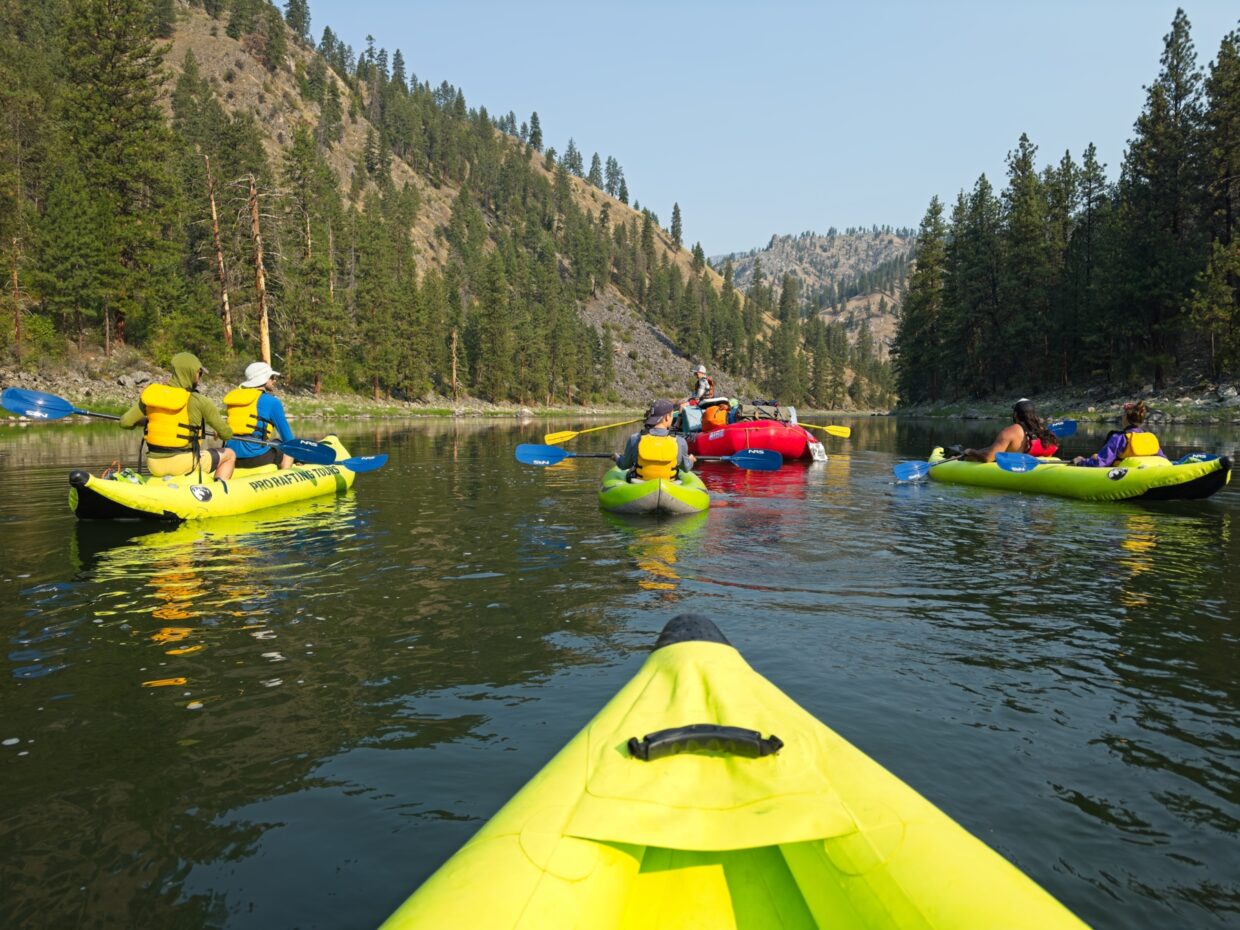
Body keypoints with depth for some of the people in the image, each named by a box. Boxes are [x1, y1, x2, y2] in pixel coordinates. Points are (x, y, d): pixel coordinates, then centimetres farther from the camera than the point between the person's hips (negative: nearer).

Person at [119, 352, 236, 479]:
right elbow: (227, 434, -4)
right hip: (183, 464, -5)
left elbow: (125, 422, 4)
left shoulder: (152, 394, 2)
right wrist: (219, 433, 20)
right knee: (230, 455, 15)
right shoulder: (198, 401, -11)